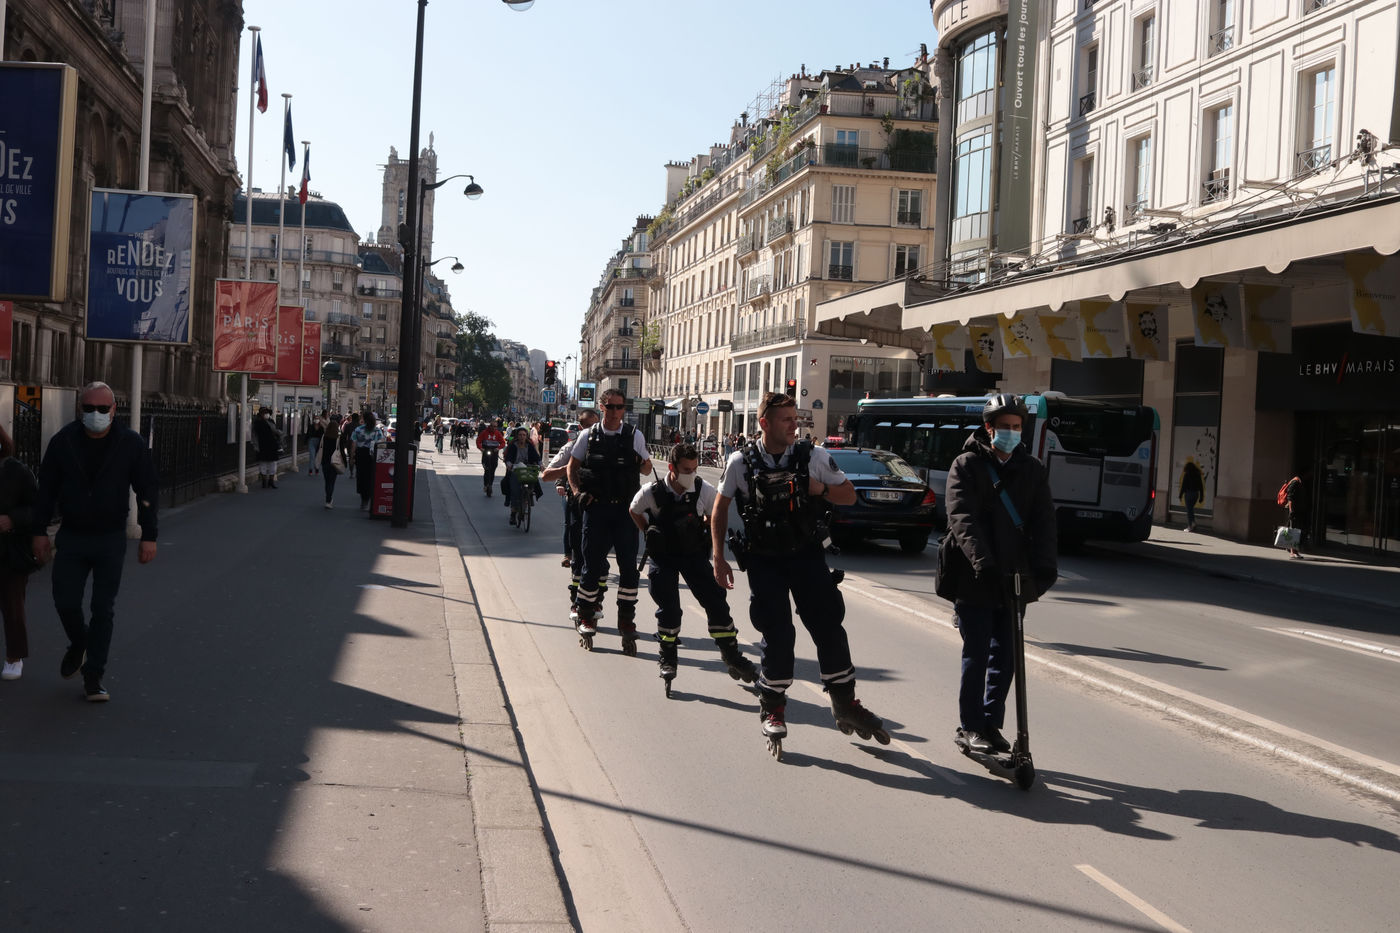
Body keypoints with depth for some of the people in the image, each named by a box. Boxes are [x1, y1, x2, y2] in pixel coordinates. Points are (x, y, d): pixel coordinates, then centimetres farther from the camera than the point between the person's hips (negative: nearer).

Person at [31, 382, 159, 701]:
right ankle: (79, 643, 34)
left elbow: (147, 491, -3)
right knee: (66, 603, 1)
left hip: (111, 540, -1)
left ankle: (93, 676, 11)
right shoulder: (63, 442, -5)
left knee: (104, 610, 1)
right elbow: (46, 489, 3)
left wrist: (148, 536, -5)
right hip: (71, 537, 1)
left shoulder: (131, 443, -8)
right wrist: (40, 531, 2)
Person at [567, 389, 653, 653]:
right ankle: (586, 617, 19)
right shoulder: (588, 436, 5)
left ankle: (626, 621, 8)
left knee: (629, 566, -3)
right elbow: (572, 467, 12)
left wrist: (639, 463, -10)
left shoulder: (634, 436, 6)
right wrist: (578, 492, -4)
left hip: (626, 509, 0)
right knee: (592, 565, 3)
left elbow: (647, 468, 13)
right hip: (596, 507, 0)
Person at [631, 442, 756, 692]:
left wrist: (700, 532, 2)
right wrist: (650, 535, 5)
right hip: (662, 556, -2)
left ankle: (730, 654, 14)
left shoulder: (704, 490, -13)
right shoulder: (652, 492, -16)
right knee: (668, 608, -10)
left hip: (693, 554, 2)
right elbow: (634, 511, 6)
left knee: (716, 601, -3)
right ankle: (667, 657, 13)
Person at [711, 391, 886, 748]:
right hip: (763, 561, -1)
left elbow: (849, 494, 7)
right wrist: (719, 558, 4)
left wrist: (821, 489, -13)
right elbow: (720, 508, 8)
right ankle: (772, 708, 15)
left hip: (807, 556, 1)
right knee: (777, 635, -4)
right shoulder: (740, 462, -4)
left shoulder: (813, 457, -3)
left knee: (829, 628, -1)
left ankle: (845, 706, 14)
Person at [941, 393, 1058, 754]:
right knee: (977, 654, -1)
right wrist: (982, 562, -28)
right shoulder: (966, 466, -2)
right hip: (973, 579, -4)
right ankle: (969, 726, 11)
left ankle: (991, 723, 21)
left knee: (1005, 657, 8)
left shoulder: (1032, 469, 10)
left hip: (1013, 580, 4)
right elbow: (963, 518, -14)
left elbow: (1044, 519, 1)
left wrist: (1045, 564, -14)